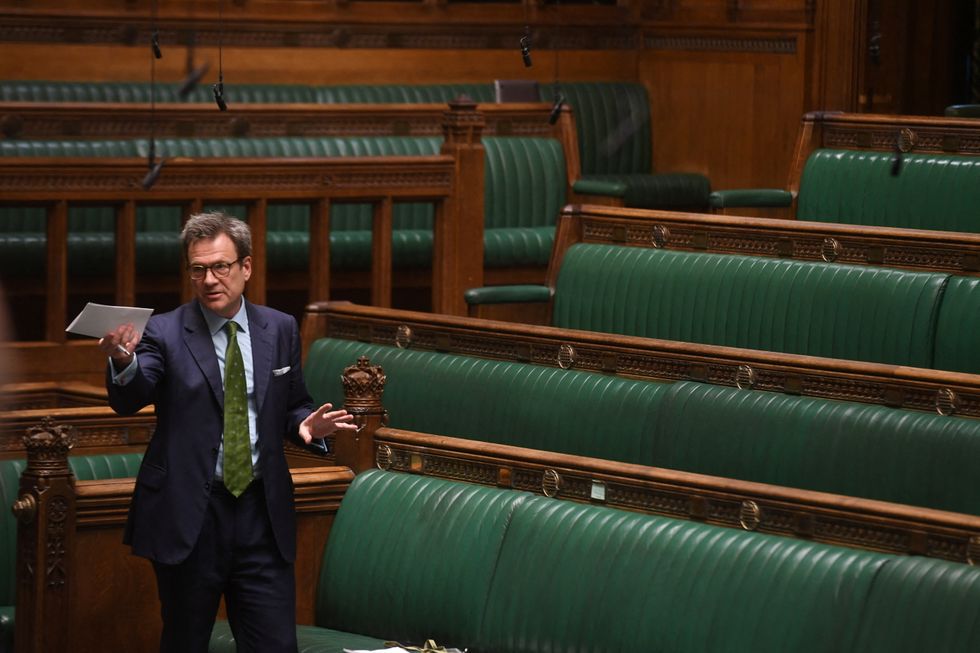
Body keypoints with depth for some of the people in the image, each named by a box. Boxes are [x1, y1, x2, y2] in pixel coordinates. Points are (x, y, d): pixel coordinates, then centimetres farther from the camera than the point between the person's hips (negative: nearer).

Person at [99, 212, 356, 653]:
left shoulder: (280, 330, 7)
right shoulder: (164, 332, -4)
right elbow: (129, 401, -19)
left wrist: (306, 423, -9)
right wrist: (123, 363, -41)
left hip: (262, 516, 2)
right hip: (189, 516, -2)